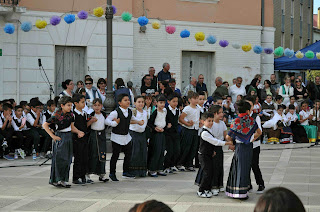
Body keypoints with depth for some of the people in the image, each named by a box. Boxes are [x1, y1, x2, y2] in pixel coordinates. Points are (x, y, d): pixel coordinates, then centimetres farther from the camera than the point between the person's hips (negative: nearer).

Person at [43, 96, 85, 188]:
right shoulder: (57, 116, -14)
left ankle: (63, 180, 14)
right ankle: (56, 180, 2)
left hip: (69, 138, 6)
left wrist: (79, 132, -8)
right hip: (60, 138, -6)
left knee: (67, 160, 7)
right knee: (60, 159, -7)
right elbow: (45, 125, -11)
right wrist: (53, 136, -13)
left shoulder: (70, 114, 4)